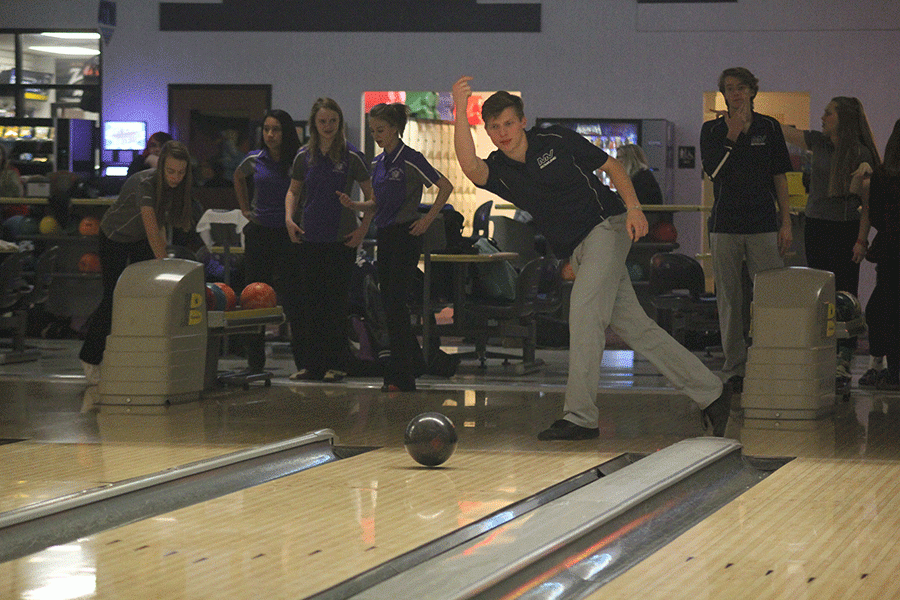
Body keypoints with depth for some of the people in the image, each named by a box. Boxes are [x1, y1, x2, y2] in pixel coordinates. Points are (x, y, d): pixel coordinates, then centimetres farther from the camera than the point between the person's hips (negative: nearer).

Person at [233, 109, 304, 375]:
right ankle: (254, 361, 12)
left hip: (289, 234, -3)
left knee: (292, 298, -8)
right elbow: (238, 177, 28)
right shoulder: (254, 160, 6)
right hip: (258, 232, 3)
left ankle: (303, 360, -3)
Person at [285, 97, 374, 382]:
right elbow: (293, 191, 19)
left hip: (341, 240, -3)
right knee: (310, 302, 5)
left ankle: (336, 364, 6)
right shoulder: (304, 156, 6)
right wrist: (289, 218, 3)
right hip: (310, 238, 3)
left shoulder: (352, 157, -3)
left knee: (336, 302, -1)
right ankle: (312, 364, 12)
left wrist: (363, 228, -5)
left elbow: (370, 196, 3)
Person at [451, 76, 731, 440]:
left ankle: (580, 416, -17)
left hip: (606, 226, -5)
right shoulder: (497, 171, 3)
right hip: (577, 252, 5)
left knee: (583, 311, -19)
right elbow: (470, 167, -22)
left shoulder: (557, 140, -3)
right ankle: (711, 393, 11)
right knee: (635, 328, 2)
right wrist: (460, 111, -31)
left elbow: (611, 166, 4)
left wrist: (633, 207, -10)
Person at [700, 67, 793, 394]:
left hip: (763, 223, 0)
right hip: (725, 223, 0)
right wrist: (732, 136, -13)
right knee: (729, 300, 2)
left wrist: (785, 223, 4)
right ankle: (735, 369, 9)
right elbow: (711, 170, -7)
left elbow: (780, 178, 9)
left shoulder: (769, 127, 9)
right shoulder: (712, 130, 8)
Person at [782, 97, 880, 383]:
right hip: (816, 227, 6)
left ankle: (844, 362, -5)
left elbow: (867, 201, -7)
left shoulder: (861, 154, -6)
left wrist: (862, 239, -12)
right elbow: (781, 131, 15)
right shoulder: (818, 142, 9)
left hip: (845, 230, -6)